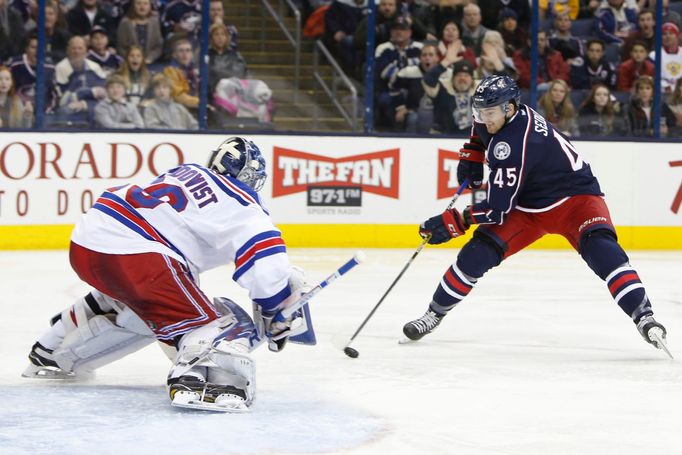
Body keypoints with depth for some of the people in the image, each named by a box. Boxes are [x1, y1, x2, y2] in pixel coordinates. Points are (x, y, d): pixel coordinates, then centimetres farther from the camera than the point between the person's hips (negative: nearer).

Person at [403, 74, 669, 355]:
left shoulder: (513, 145, -32)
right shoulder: (498, 114, -7)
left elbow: (497, 208, -30)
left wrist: (454, 222, -27)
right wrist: (472, 154, 12)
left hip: (575, 197, -8)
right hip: (528, 206, 8)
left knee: (599, 246, -35)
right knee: (478, 252, -8)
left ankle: (643, 317, -40)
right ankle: (434, 314, 7)